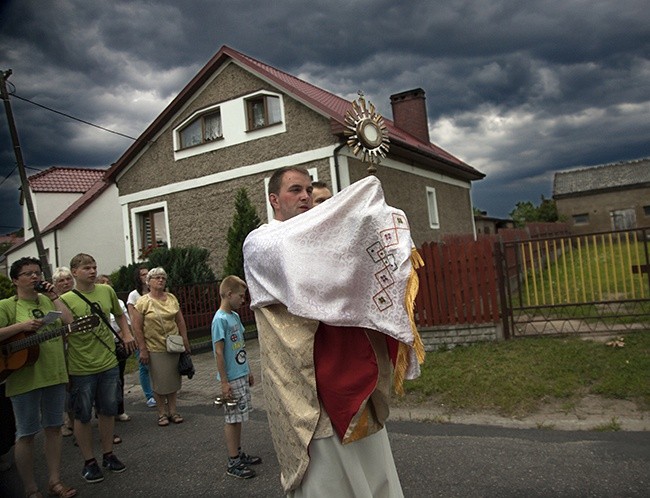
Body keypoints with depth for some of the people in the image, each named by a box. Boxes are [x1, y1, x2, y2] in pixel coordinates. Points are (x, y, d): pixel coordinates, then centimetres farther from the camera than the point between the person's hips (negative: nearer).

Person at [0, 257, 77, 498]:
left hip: (55, 374, 5)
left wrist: (55, 297, -3)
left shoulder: (48, 301, 11)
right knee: (26, 434, 5)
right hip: (24, 378, -5)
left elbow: (71, 322, 0)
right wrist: (22, 326, -22)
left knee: (54, 428, 12)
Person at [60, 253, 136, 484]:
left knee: (108, 411, 15)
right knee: (83, 416, 9)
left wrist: (127, 334, 5)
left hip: (109, 363, 4)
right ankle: (89, 462, 25)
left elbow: (119, 315, 17)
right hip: (81, 369, -4)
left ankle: (108, 454, 32)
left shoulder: (107, 291, 1)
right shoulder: (65, 300, -11)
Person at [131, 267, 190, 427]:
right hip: (155, 349, -4)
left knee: (173, 379, 12)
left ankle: (173, 410, 24)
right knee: (159, 382, 4)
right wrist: (142, 349, -11)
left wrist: (185, 341, 8)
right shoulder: (143, 302, -7)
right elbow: (137, 327, -9)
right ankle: (162, 413, 18)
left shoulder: (172, 298, 6)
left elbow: (180, 321, 11)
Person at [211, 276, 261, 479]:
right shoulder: (220, 319, -17)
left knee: (237, 418, 17)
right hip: (231, 379, -8)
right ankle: (233, 463, 11)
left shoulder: (235, 316, 9)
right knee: (232, 419, 1)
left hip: (242, 375, 8)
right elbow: (219, 352, -18)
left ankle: (239, 454, 29)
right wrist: (224, 382, -18)